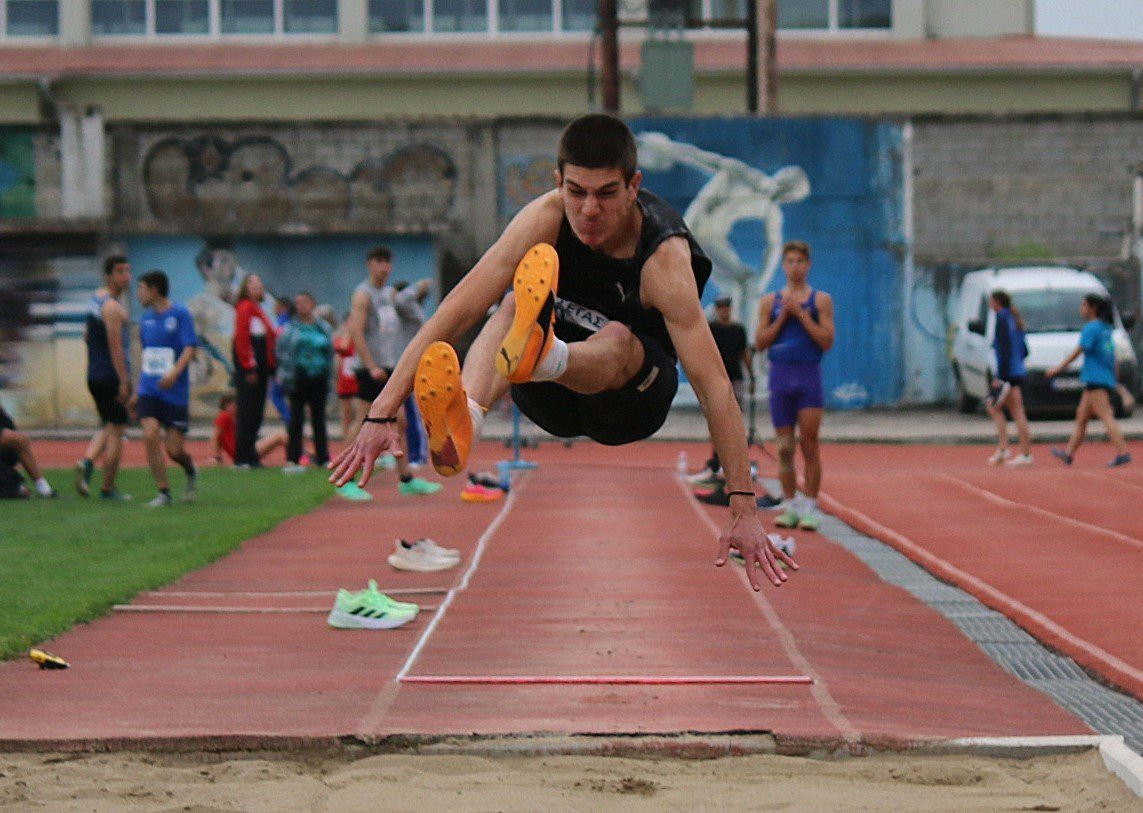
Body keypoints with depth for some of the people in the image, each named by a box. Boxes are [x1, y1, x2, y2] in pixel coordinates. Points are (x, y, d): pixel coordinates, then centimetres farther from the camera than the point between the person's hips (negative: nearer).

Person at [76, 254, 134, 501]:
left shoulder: (95, 300, 13)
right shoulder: (113, 307, -16)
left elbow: (87, 337, 22)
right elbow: (116, 346, -21)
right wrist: (124, 381, -22)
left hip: (94, 376, 9)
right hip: (113, 377, -9)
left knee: (108, 427, 20)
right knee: (116, 431, -1)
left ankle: (87, 462, -3)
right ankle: (108, 488, 3)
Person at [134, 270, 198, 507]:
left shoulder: (180, 314, -6)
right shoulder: (146, 318, 12)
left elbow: (190, 348, -13)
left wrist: (175, 372, -30)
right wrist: (136, 391, 21)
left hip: (175, 392, -4)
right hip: (149, 390, 4)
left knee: (174, 449, -4)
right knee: (150, 436, -14)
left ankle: (191, 472, 30)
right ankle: (163, 492, -4)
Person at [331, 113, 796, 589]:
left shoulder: (664, 256, -26)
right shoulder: (547, 218, -17)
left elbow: (712, 383, -31)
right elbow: (460, 309, -24)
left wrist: (744, 509, -37)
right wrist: (383, 411, -33)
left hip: (632, 395, -3)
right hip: (554, 405, 3)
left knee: (618, 339, -37)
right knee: (516, 299, -29)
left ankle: (542, 354, -71)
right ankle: (463, 419, -57)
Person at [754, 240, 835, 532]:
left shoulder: (820, 300, 3)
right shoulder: (770, 301, 9)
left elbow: (827, 341, -6)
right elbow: (760, 342, 4)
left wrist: (801, 314, -11)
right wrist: (782, 317, -6)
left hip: (809, 376, -2)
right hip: (780, 375, 2)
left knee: (809, 443, -7)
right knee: (784, 446, 4)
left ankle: (809, 507, -5)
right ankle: (790, 505, 10)